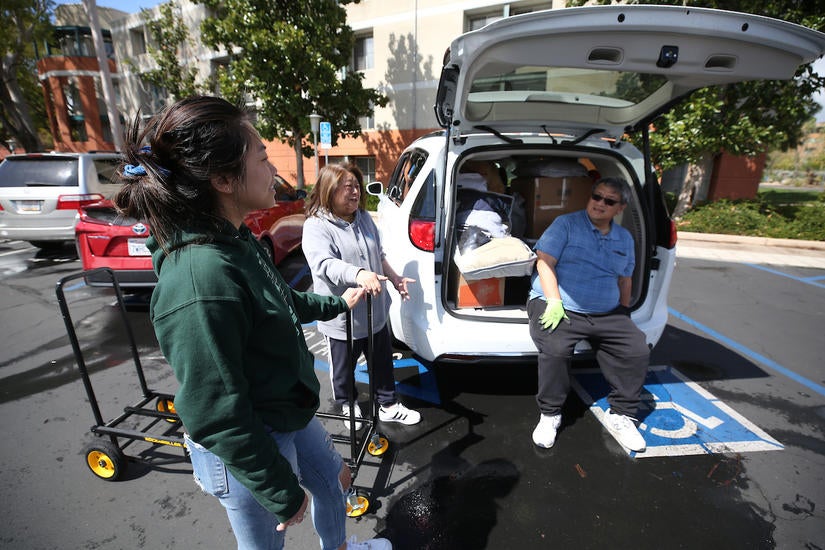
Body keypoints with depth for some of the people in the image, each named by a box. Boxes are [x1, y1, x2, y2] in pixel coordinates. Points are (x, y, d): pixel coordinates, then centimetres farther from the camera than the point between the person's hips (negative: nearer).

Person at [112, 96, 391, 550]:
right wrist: (282, 492, -16)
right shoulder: (200, 280, -34)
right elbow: (215, 416, -28)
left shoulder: (235, 241, -5)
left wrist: (336, 303, 24)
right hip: (244, 455, -8)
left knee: (334, 480, 29)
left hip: (291, 415, 9)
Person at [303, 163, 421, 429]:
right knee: (343, 369, 17)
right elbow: (323, 264, -33)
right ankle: (347, 404, 46)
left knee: (383, 362, 20)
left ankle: (388, 405, 41)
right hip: (342, 317, -6)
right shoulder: (316, 226, -17)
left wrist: (394, 278, 10)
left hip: (375, 312, 6)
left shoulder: (364, 218, 6)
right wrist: (358, 274, -48)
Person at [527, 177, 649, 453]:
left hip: (607, 314, 6)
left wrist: (623, 313, 16)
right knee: (555, 350, -31)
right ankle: (550, 415, -9)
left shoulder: (625, 238, 18)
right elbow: (544, 262, -10)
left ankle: (620, 415, 8)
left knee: (638, 351, -12)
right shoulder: (566, 224, 0)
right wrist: (554, 302, -20)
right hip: (559, 307, -5)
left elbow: (625, 279, 26)